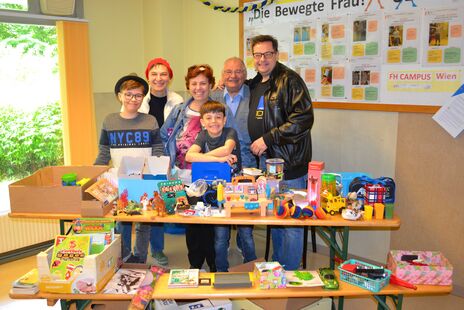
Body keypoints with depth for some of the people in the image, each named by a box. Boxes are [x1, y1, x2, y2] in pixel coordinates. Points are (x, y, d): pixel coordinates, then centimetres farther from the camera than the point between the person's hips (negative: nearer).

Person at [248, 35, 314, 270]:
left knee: (291, 221, 1)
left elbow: (304, 119, -20)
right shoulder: (254, 84, 15)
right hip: (265, 161, 8)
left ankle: (288, 273, 16)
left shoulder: (289, 80, -10)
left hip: (289, 162, -8)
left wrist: (267, 139, -18)